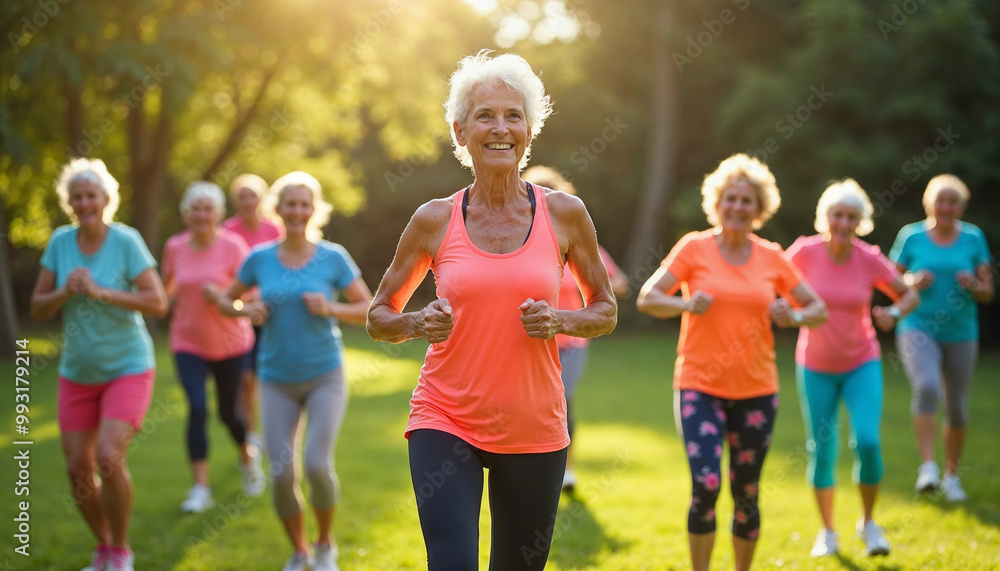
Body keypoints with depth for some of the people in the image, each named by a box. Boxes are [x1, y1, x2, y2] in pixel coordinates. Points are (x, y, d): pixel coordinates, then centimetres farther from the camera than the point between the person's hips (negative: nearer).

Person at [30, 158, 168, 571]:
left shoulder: (126, 240, -13)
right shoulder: (60, 241, -2)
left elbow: (158, 303, -17)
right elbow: (37, 308, 1)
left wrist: (100, 292, -24)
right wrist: (65, 292, -18)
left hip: (127, 368, -4)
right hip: (77, 373, 4)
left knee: (109, 458, -19)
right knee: (78, 468, 4)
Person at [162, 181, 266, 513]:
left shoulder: (232, 246, -13)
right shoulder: (174, 247, -3)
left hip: (230, 343, -1)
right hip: (188, 343, 1)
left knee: (227, 411, 9)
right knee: (197, 408, -16)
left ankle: (248, 456, 43)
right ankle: (200, 489, -11)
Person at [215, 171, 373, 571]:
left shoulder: (333, 257, -4)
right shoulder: (260, 259, 0)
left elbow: (369, 309, 0)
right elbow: (225, 301, 12)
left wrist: (331, 309, -17)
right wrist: (246, 310, -9)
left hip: (325, 376, -2)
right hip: (278, 381, 2)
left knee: (317, 465, -16)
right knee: (282, 473, -7)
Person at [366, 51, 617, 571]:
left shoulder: (564, 214, 0)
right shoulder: (434, 220, -1)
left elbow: (606, 312, 11)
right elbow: (378, 317, 8)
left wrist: (560, 322, -10)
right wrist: (417, 324, -14)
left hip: (534, 429, 2)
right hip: (445, 422, -1)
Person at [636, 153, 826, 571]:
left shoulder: (771, 257, 5)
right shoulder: (694, 248, -2)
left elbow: (819, 310, 11)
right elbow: (646, 299, -5)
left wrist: (794, 316, -11)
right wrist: (686, 304, -24)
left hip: (757, 390, 3)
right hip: (700, 386, -3)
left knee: (746, 493, 8)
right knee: (706, 484, -17)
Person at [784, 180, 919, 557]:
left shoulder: (870, 260, -11)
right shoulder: (805, 252, -13)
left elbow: (910, 295, 3)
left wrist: (894, 314, -19)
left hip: (861, 364, 0)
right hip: (815, 367, 0)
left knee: (867, 441, -16)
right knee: (822, 451, 3)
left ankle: (868, 522, 9)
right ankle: (828, 531, 25)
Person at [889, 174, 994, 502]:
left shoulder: (973, 238, 3)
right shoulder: (911, 236, 0)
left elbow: (988, 292, 6)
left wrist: (973, 285, -16)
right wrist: (913, 282, -14)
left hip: (961, 333, 2)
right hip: (918, 328, -2)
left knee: (957, 407, 8)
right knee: (926, 387, -28)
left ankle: (951, 475, 28)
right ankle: (927, 467, -24)